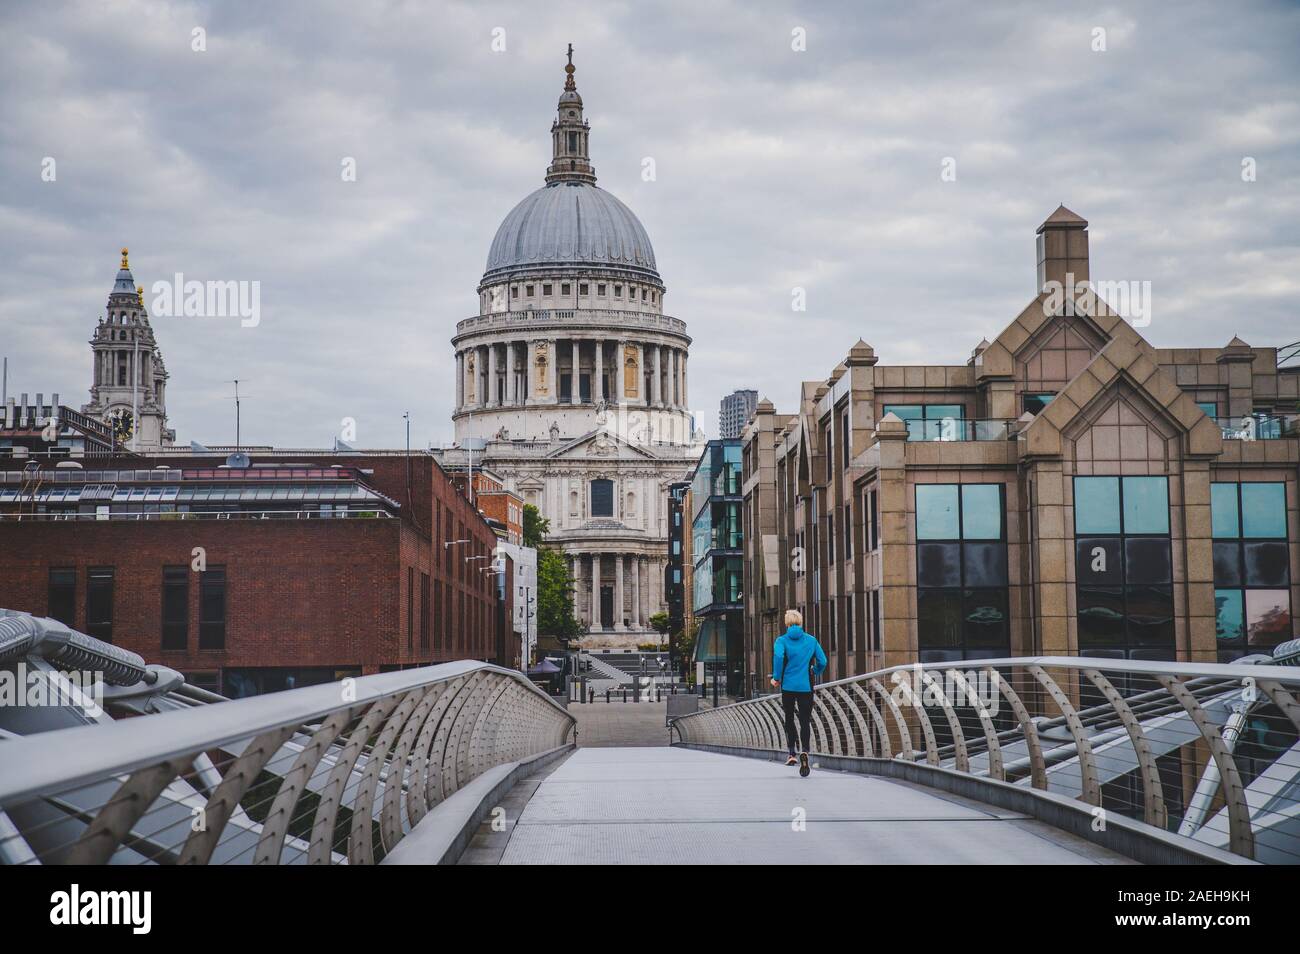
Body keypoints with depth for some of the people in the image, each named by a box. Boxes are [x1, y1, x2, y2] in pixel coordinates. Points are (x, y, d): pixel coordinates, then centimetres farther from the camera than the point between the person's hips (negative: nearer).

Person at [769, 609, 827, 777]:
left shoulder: (782, 640, -1)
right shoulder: (811, 640, 5)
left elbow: (778, 656, -20)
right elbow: (822, 661, 3)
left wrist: (776, 677, -10)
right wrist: (815, 673, 23)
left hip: (788, 686, 0)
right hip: (806, 687, 0)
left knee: (789, 719, 18)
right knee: (805, 722, -1)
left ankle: (792, 754, 17)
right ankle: (804, 751, -25)